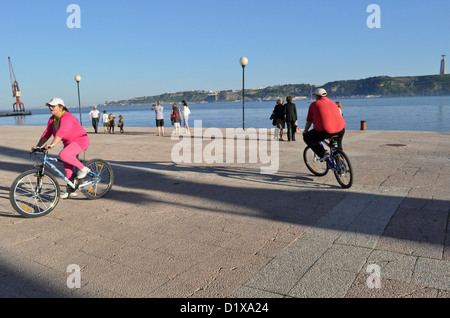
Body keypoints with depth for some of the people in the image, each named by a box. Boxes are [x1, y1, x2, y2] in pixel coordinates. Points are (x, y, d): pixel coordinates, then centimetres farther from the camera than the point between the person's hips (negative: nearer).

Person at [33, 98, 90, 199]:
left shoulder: (67, 117, -24)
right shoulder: (52, 119, 4)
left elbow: (61, 132, -38)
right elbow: (46, 134, 2)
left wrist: (52, 145, -49)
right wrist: (37, 146, -8)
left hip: (80, 141, -9)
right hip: (68, 143, 9)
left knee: (63, 155, -32)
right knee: (67, 167, 8)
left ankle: (83, 169, -13)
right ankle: (70, 190, 19)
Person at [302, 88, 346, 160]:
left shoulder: (314, 105, 9)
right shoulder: (332, 102, 24)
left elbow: (309, 121, 11)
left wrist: (305, 132, 27)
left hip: (325, 132, -5)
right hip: (340, 129, 6)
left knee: (307, 137, 15)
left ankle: (323, 154, 2)